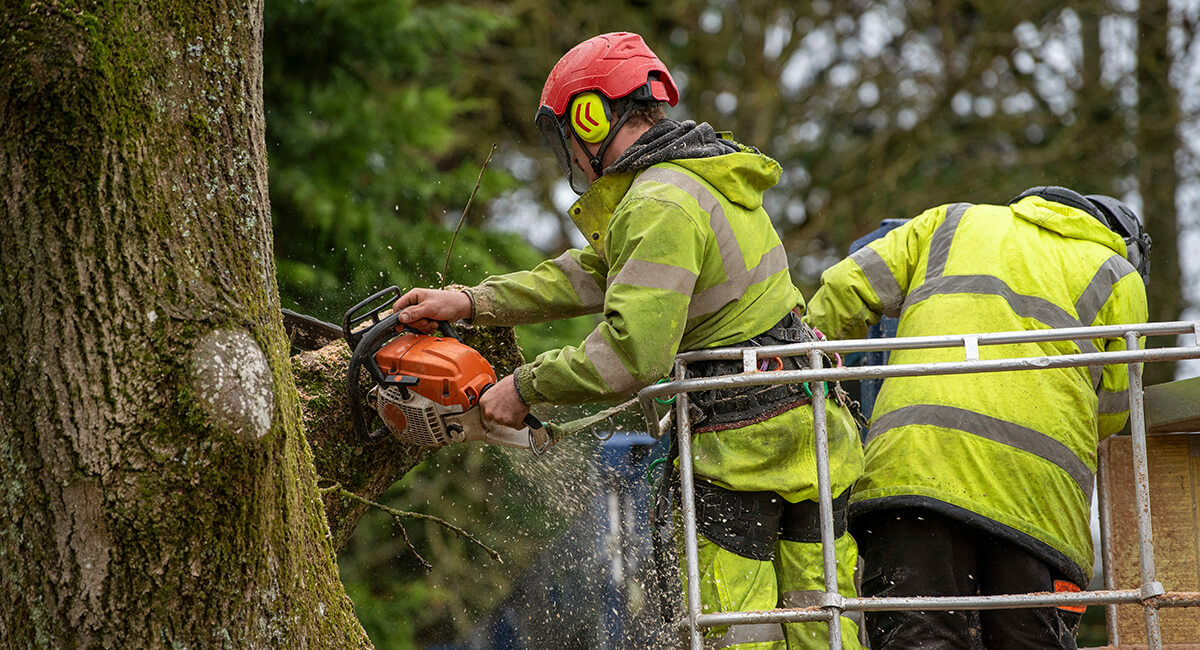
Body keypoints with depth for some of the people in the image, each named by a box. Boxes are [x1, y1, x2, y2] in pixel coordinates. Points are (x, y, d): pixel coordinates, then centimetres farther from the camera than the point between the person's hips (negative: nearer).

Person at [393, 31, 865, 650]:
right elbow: (589, 274, 18)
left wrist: (525, 385, -11)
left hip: (742, 442, -9)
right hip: (815, 430, 9)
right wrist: (470, 303, 14)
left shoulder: (661, 208, -17)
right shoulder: (704, 174, 15)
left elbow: (631, 355, -24)